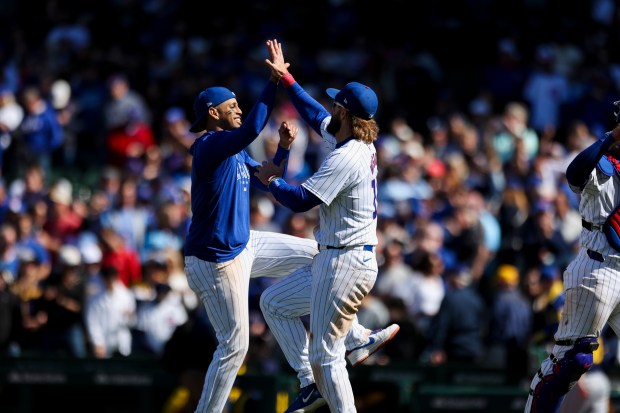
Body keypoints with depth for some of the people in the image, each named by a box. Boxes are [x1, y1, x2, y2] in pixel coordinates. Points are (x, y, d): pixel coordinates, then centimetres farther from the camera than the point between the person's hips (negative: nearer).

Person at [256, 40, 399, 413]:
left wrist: (270, 178, -5)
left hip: (345, 265, -11)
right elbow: (316, 114, 24)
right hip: (331, 260, 11)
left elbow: (300, 201, -22)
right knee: (273, 302, 21)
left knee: (325, 356, -7)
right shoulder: (361, 144, 8)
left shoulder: (346, 158, -22)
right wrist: (286, 78, 25)